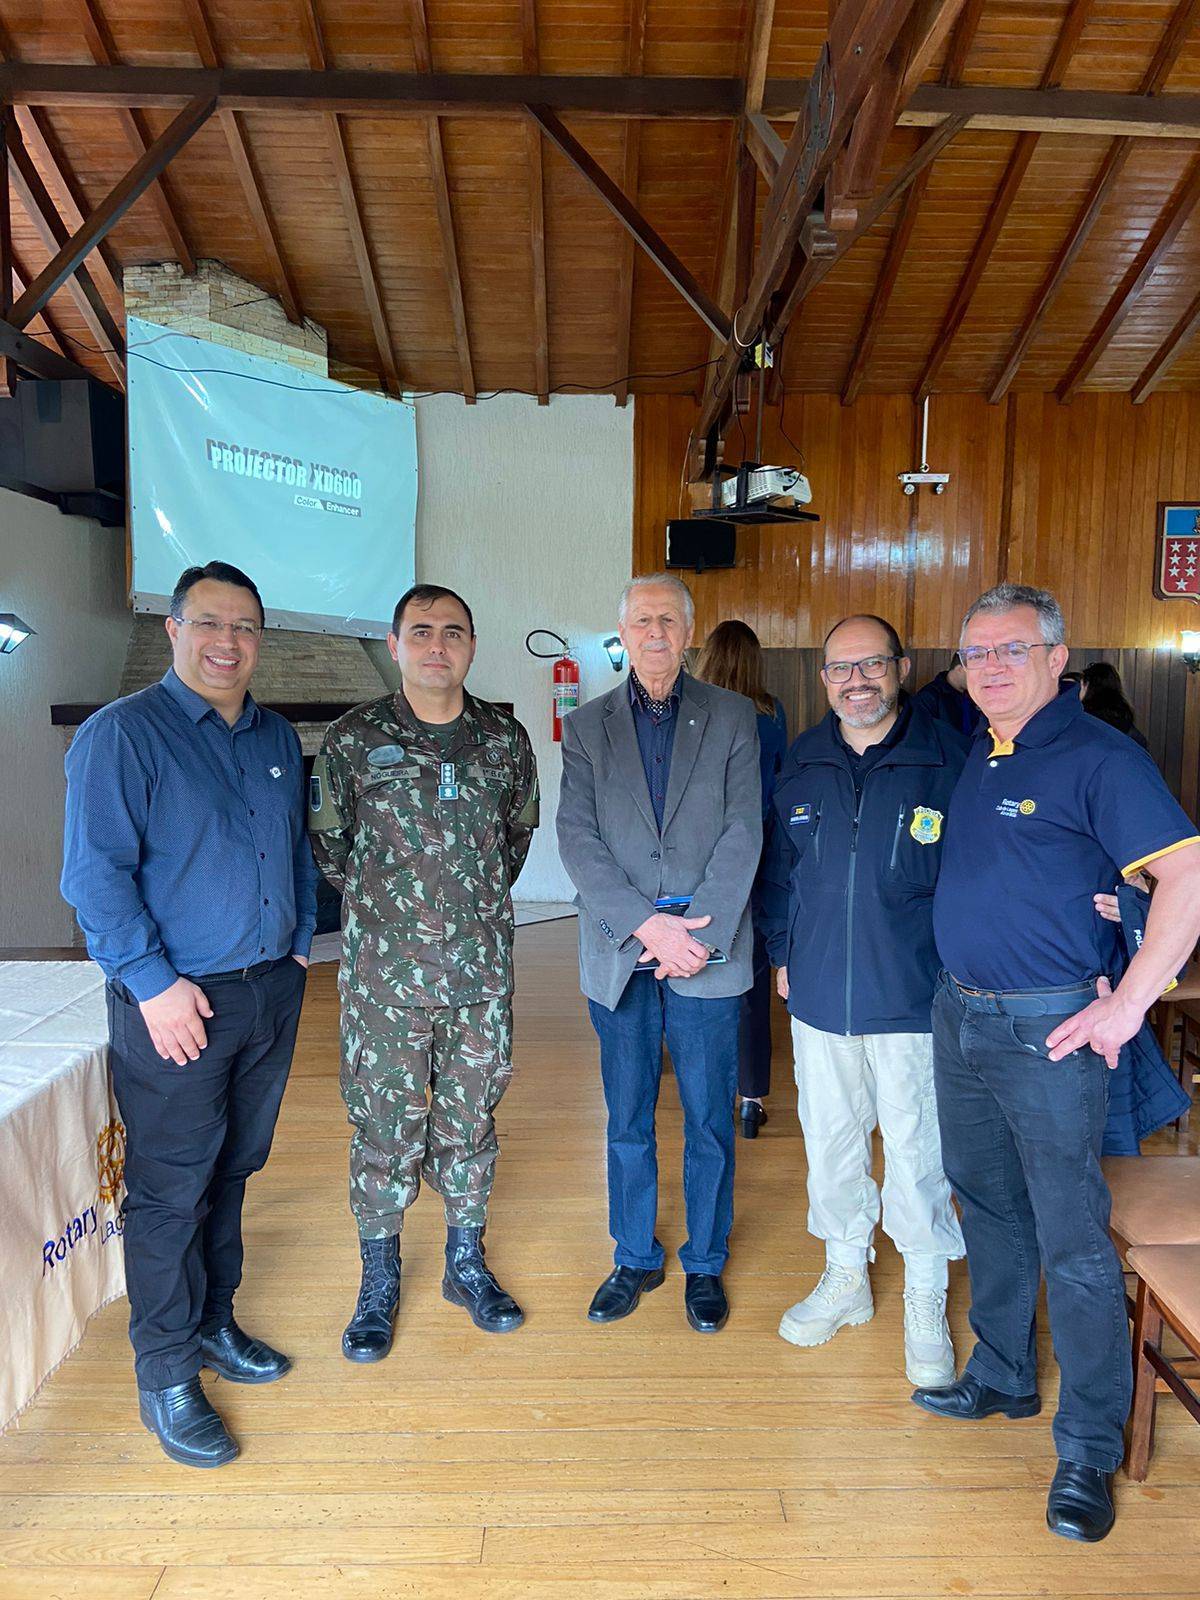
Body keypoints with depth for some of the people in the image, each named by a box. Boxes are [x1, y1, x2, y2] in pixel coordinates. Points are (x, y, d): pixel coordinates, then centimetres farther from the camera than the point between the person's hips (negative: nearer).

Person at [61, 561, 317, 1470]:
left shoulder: (278, 739, 10)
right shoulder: (122, 733, -10)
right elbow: (95, 873, -14)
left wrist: (302, 942, 11)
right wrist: (153, 983, -18)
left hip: (271, 991, 6)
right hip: (176, 1001, -6)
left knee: (234, 1172, 18)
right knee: (170, 1190, 5)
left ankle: (214, 1323, 37)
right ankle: (166, 1375, 22)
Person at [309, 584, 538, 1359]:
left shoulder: (507, 740, 1)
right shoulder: (354, 739, -5)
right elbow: (329, 844, 6)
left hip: (482, 972, 2)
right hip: (385, 974, -2)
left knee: (470, 1119, 14)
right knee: (385, 1126, 8)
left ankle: (467, 1262, 33)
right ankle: (380, 1281, 28)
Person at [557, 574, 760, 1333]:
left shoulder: (733, 716, 3)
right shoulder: (586, 726, 6)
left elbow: (743, 833, -4)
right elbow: (578, 838, -4)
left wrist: (698, 935, -14)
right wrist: (649, 925, -15)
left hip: (709, 955, -1)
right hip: (619, 956, 1)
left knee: (710, 1121, 10)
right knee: (628, 1121, 14)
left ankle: (705, 1264, 31)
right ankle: (635, 1258, 33)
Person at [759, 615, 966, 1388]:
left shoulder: (947, 757, -8)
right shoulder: (801, 762, 5)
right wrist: (783, 953, 11)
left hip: (912, 999, -4)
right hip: (819, 996, 4)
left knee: (917, 1151, 7)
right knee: (830, 1139, 16)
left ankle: (926, 1303, 29)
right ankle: (846, 1277, 37)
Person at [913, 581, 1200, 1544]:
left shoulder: (1097, 758, -13)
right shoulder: (975, 755, 10)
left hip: (1048, 1030, -7)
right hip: (959, 1017, 8)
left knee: (1072, 1241, 2)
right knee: (988, 1210, 19)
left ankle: (1090, 1448, 20)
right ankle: (1003, 1378, 38)